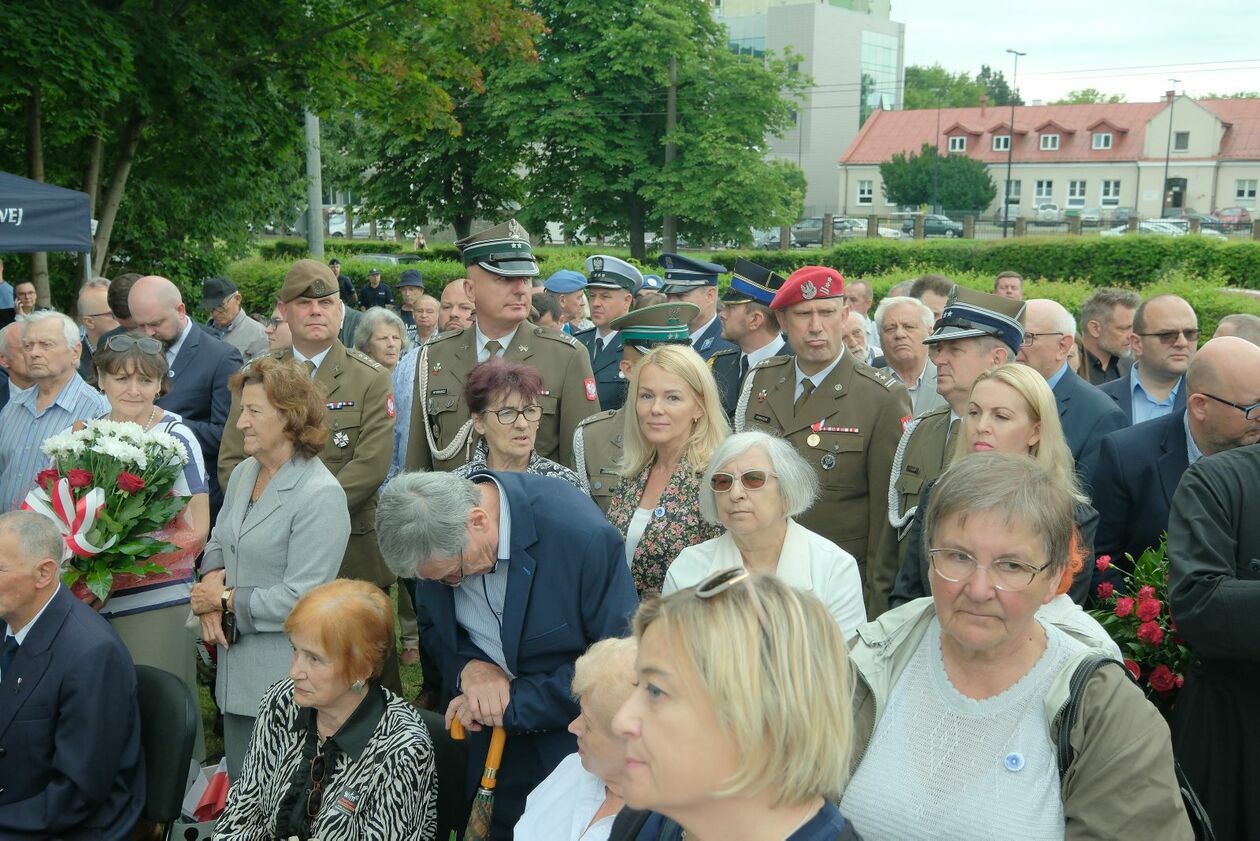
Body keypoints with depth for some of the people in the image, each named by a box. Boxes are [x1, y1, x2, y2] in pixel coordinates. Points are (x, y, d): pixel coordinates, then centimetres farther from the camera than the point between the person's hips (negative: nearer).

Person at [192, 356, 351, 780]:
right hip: (236, 671, 8)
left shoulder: (320, 495, -19)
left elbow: (300, 599, -21)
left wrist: (227, 599, -11)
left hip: (286, 678, -8)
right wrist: (212, 581, -4)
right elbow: (218, 543, 18)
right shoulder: (243, 473, 7)